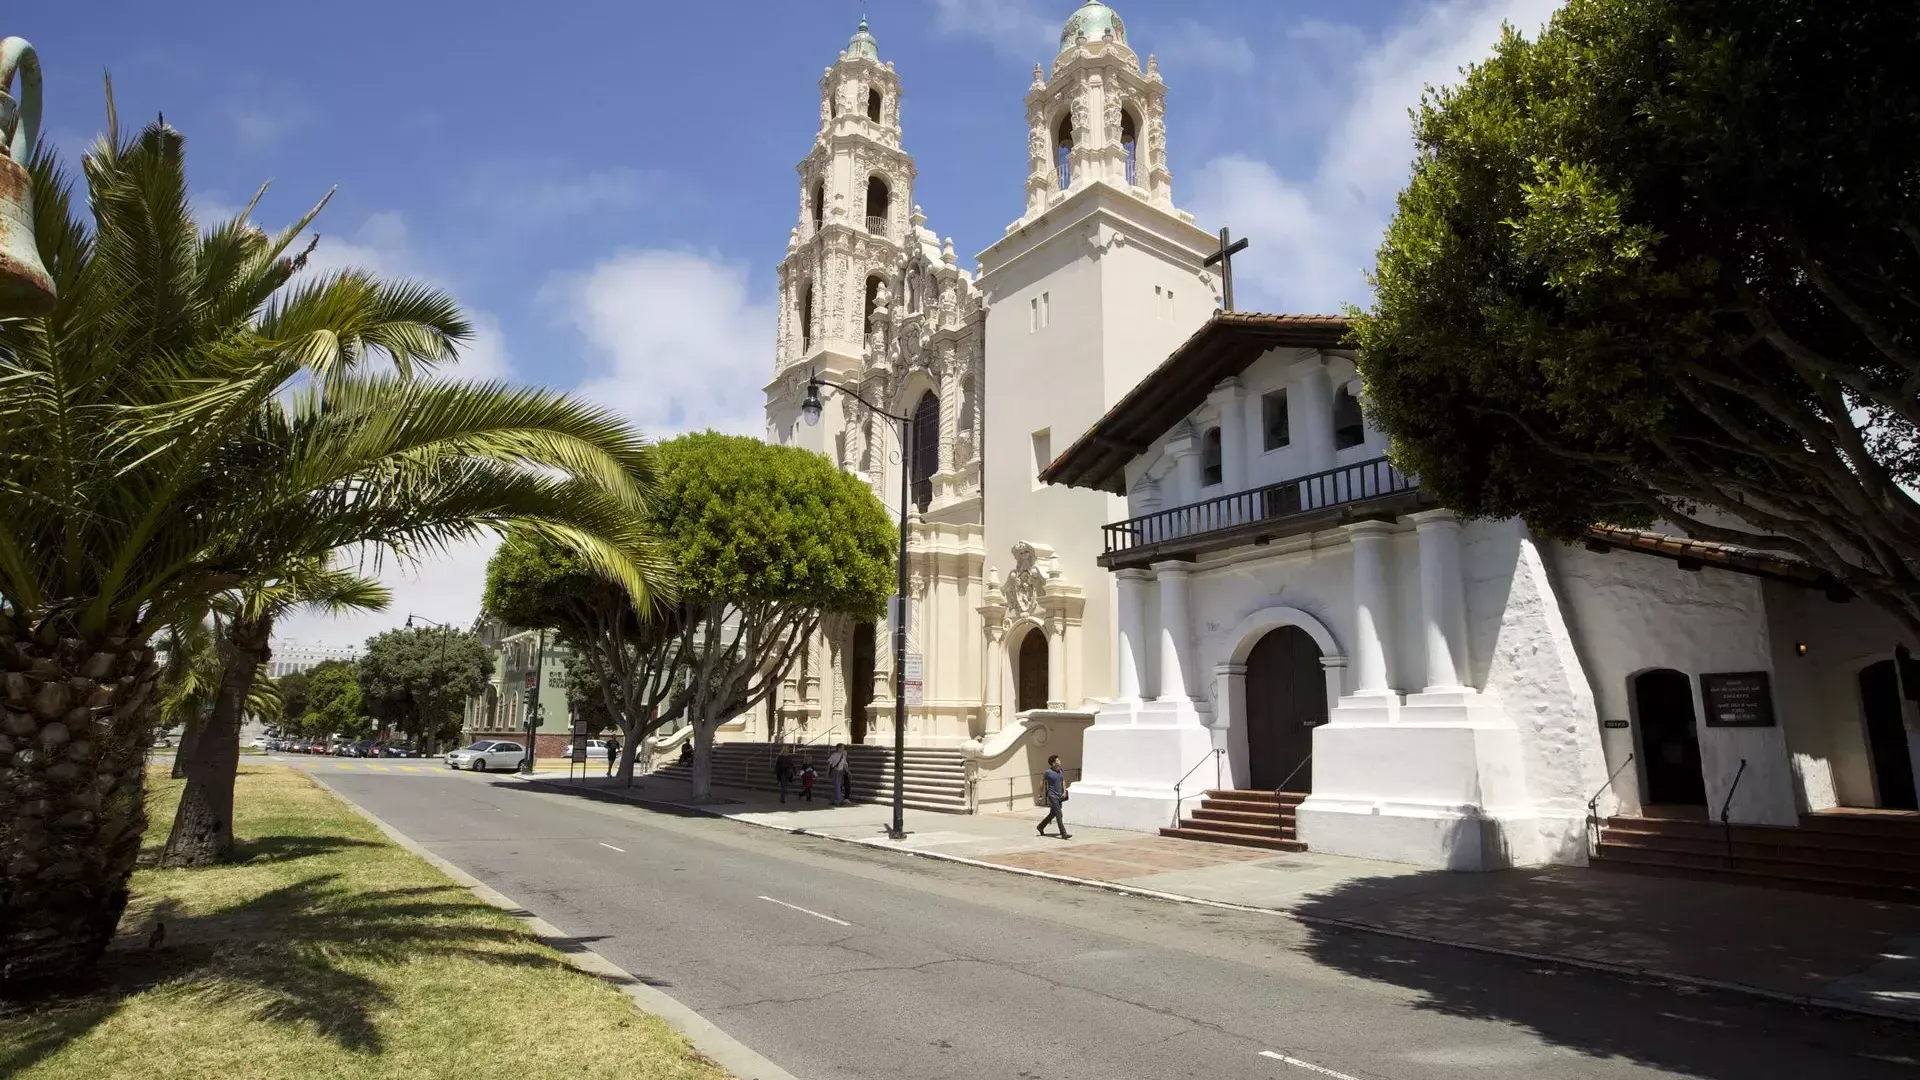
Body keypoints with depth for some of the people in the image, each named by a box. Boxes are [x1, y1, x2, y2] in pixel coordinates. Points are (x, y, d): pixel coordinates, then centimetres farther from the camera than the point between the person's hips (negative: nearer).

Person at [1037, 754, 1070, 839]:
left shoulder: (1061, 771, 5)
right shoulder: (1048, 772, -14)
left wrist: (1064, 791, 7)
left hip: (1059, 796, 7)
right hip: (1052, 796, -7)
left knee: (1053, 814, 18)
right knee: (1059, 815, -10)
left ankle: (1041, 827, 36)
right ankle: (1064, 834, -8)